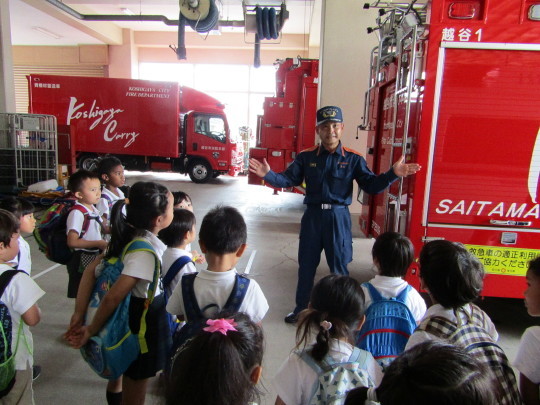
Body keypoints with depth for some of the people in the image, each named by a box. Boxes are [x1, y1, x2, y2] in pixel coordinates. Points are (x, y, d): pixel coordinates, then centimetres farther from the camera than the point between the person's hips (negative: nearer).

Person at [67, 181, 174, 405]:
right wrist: (92, 330, -15)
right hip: (145, 324, -8)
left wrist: (81, 313, -3)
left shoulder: (131, 234, -6)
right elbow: (113, 297, -31)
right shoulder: (145, 251, -32)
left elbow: (92, 269, -3)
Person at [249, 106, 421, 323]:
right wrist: (268, 174, -19)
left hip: (338, 217, -1)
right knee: (306, 265, 13)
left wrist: (392, 174, -20)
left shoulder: (353, 158, -2)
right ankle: (301, 309, 32)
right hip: (312, 215, 2)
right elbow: (288, 179, -2)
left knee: (339, 266, 9)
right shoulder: (306, 156, 2)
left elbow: (371, 185, -5)